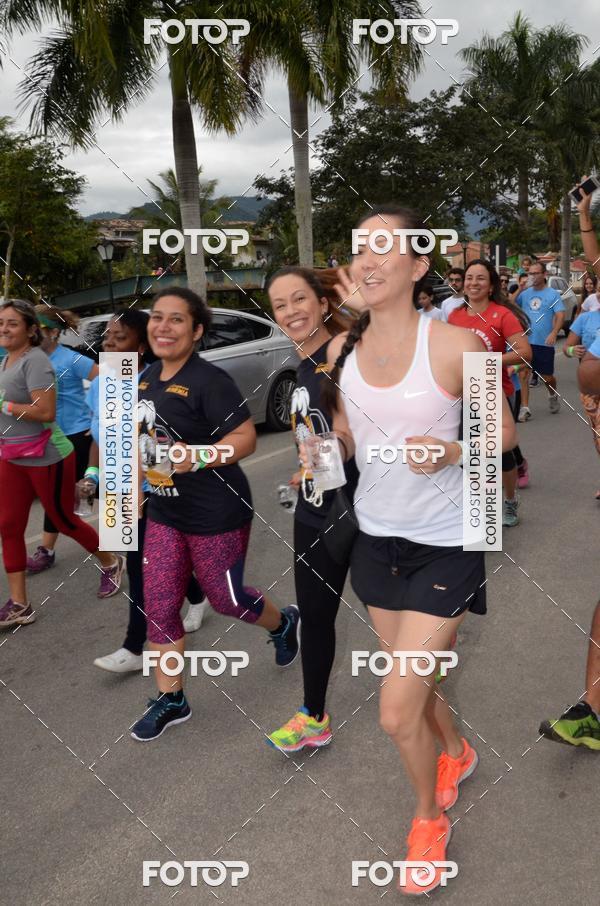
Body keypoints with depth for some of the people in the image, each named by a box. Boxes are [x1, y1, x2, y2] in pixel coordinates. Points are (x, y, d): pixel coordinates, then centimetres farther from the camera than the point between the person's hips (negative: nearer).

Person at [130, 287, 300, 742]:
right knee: (159, 607, 7)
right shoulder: (149, 377, 6)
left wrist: (194, 457, -33)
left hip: (216, 514, -7)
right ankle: (171, 699, 24)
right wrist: (138, 456, 8)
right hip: (164, 512, 7)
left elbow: (246, 438, -22)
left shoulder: (209, 380, -20)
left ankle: (284, 623, 43)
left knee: (225, 599, 11)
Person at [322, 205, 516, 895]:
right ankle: (456, 752, 57)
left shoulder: (455, 345, -18)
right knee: (413, 684, 23)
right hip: (376, 536, 5)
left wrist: (450, 453, -25)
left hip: (442, 546, -5)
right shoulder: (342, 349, -3)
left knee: (396, 715, -4)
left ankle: (429, 818, 28)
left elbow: (503, 430, -6)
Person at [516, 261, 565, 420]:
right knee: (524, 374, -8)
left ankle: (553, 396, 40)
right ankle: (524, 408, -4)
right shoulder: (525, 293, 8)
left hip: (545, 342, -2)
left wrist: (554, 333, -23)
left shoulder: (553, 294, -1)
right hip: (526, 340, 2)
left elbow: (560, 315, -10)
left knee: (547, 377, 9)